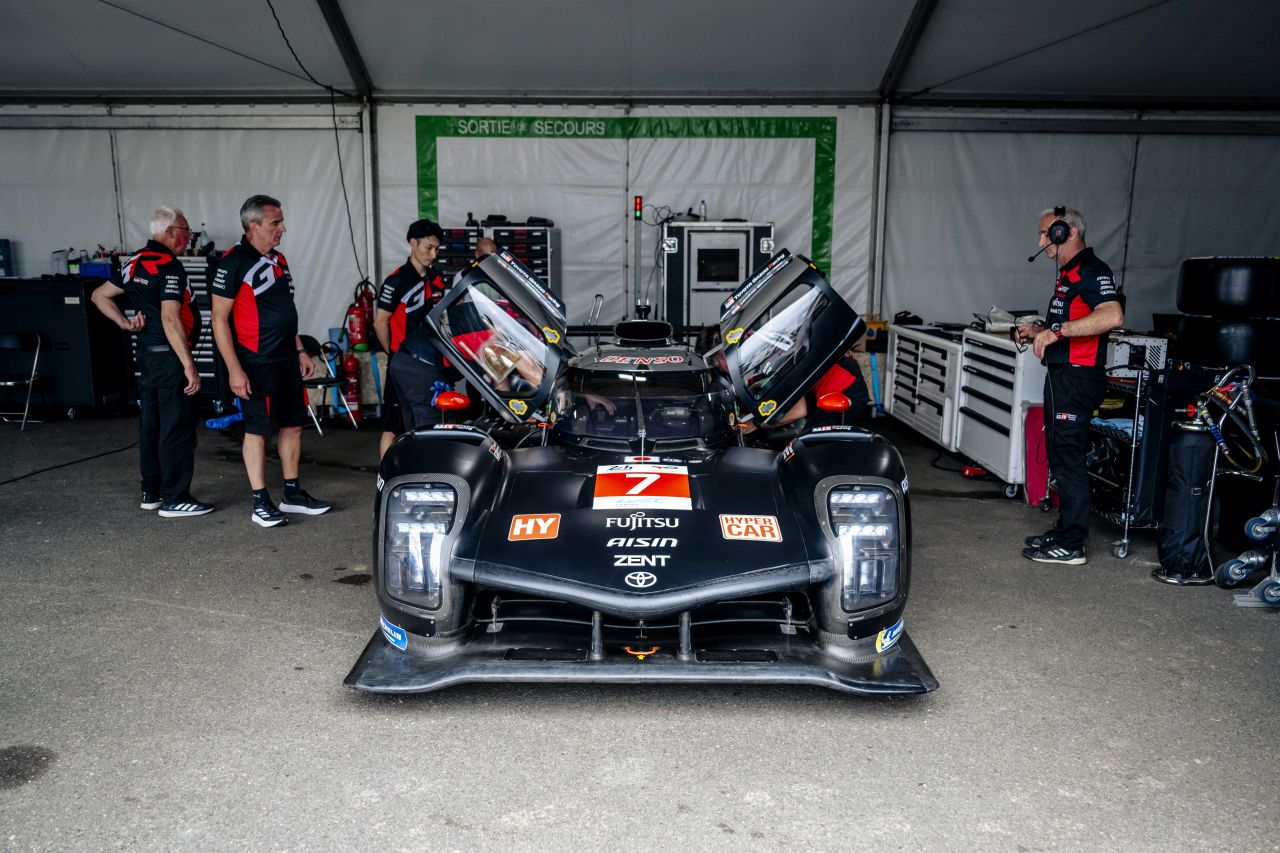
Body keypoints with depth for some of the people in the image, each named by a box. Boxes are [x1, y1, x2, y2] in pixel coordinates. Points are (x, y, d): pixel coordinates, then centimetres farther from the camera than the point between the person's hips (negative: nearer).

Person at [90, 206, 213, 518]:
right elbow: (170, 319, -25)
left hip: (147, 352, 10)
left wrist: (125, 323, 11)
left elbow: (99, 295, 20)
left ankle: (151, 492, 24)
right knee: (177, 427, -4)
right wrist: (189, 365, -25)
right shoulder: (170, 266, -17)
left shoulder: (136, 262, 11)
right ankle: (175, 499, -1)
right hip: (170, 356, -10)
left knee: (151, 424, 15)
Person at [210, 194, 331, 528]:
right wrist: (234, 369, -18)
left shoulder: (278, 260, 13)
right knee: (257, 430, 0)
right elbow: (219, 319, -14)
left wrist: (300, 351, 17)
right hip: (256, 363, -8)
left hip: (287, 360, 8)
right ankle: (260, 503, 8)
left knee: (293, 424, 11)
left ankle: (293, 494, 22)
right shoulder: (234, 263, -12)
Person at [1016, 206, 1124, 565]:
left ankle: (1070, 545, -2)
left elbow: (1112, 316, -30)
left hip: (1077, 377, -11)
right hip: (1061, 375, 11)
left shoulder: (1091, 270, -13)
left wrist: (1057, 331, -30)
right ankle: (1065, 529, 27)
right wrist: (1039, 331, 15)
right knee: (1061, 455, 17)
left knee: (1069, 458, -7)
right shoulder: (1068, 273, 19)